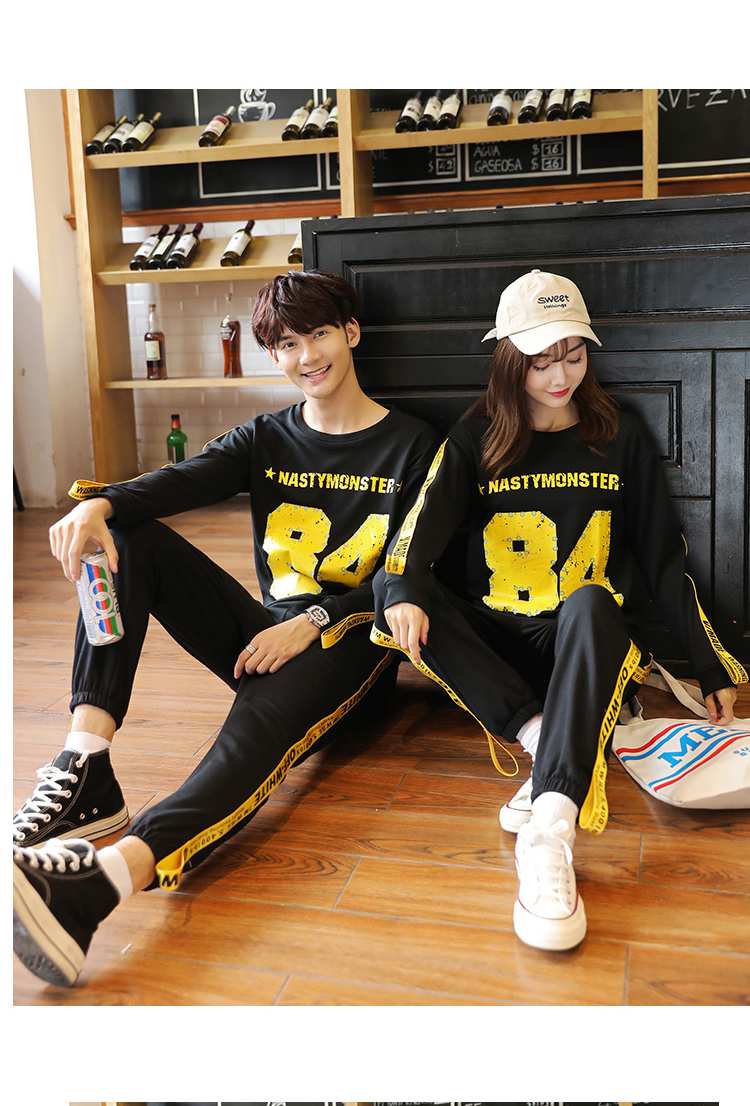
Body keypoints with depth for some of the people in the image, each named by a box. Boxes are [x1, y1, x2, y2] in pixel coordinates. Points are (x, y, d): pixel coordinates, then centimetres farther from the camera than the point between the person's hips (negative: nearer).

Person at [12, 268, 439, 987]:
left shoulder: (411, 447, 3)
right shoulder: (264, 441, 13)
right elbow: (178, 482, -7)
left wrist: (312, 623, -20)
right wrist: (99, 504, -30)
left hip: (347, 640, -5)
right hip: (264, 635, 5)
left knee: (263, 721, -38)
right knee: (127, 539, -13)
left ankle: (102, 880, -64)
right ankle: (85, 771, -30)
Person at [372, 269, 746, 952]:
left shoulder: (619, 438, 7)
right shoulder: (477, 439, 5)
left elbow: (664, 560, 7)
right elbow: (424, 524, -14)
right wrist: (404, 594, -37)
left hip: (586, 640, -1)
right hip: (494, 639, 1)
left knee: (589, 603, -37)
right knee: (389, 588, -25)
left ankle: (550, 830, -54)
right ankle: (546, 741, -35)